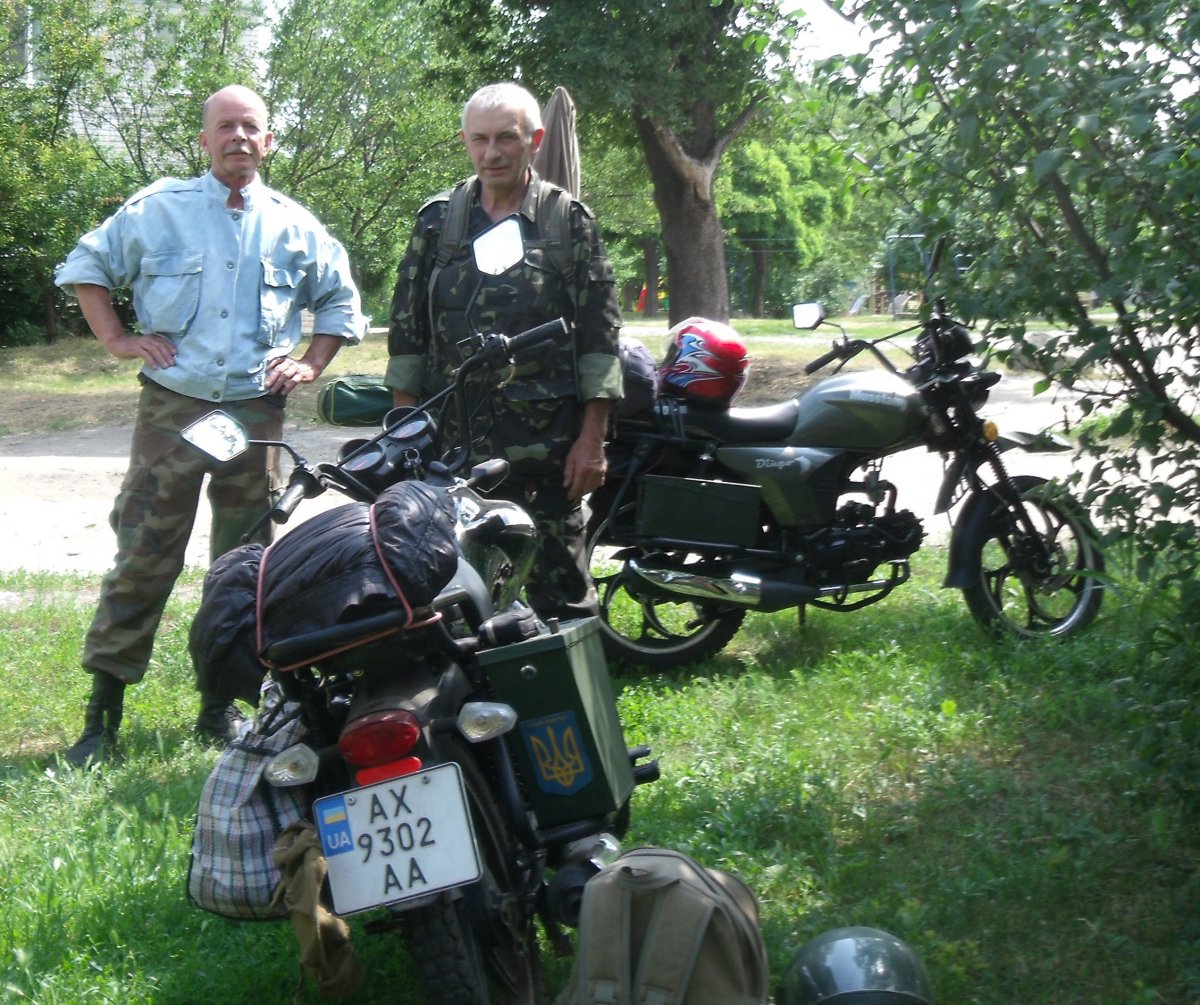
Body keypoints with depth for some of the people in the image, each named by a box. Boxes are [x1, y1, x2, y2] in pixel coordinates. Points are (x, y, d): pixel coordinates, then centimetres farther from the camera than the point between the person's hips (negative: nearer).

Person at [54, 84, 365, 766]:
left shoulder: (296, 226, 10)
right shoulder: (158, 209, 5)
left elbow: (340, 300, 22)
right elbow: (85, 266, 13)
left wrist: (311, 364, 8)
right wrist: (117, 338, 2)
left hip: (258, 415, 2)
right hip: (171, 409, -2)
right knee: (142, 559, -6)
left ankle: (221, 707, 18)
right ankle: (103, 713, 1)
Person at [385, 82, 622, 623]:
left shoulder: (569, 221, 3)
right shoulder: (438, 219, 10)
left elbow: (598, 333, 0)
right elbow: (406, 326, 12)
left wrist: (592, 437, -6)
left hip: (545, 446, -2)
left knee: (560, 593, 1)